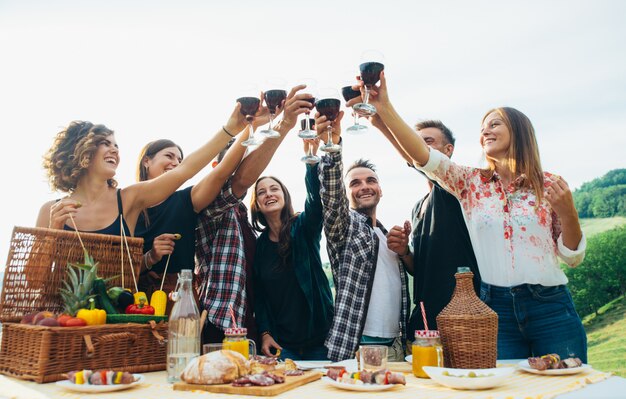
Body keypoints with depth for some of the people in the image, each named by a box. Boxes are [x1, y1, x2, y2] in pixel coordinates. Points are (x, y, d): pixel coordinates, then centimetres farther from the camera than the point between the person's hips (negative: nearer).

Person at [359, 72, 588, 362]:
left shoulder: (550, 185, 2)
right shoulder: (471, 183, 5)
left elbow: (572, 257, 6)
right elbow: (423, 156, -10)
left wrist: (568, 213, -12)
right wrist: (384, 108, -18)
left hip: (550, 307, 0)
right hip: (496, 308, 1)